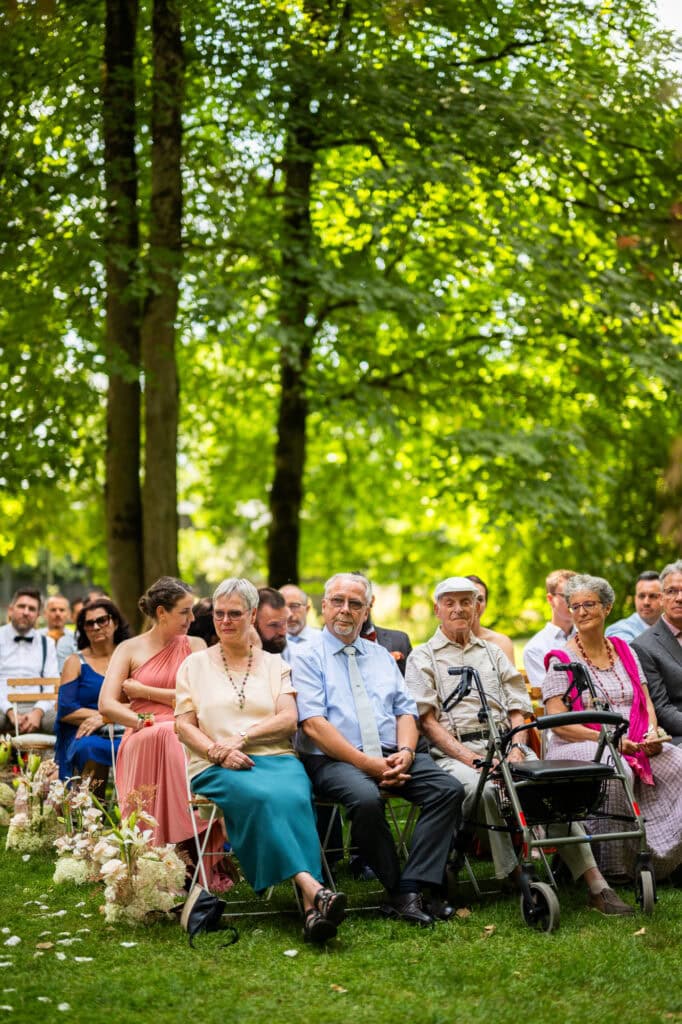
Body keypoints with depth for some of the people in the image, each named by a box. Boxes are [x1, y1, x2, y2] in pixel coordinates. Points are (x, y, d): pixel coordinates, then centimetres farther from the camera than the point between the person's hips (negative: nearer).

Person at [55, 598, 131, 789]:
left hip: (123, 734, 1)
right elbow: (65, 711, 2)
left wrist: (104, 718, -11)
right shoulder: (76, 662, 12)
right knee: (91, 749, -37)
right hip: (84, 736, -1)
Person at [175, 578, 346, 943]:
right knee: (261, 797, -36)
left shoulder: (274, 664, 20)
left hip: (276, 758, 1)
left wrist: (241, 737, -9)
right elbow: (184, 725, 9)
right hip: (217, 769, -1)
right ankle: (315, 890, -47)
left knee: (294, 797, -35)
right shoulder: (195, 664, 18)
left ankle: (311, 910, -47)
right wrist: (218, 751, -10)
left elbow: (288, 719, 6)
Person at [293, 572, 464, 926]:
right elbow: (314, 724, -9)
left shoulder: (381, 656, 22)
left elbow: (406, 711, 15)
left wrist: (405, 752, -8)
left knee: (449, 789, -20)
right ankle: (398, 893, -18)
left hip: (392, 755, 5)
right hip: (334, 760, -5)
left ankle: (412, 887, -23)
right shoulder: (308, 656, 3)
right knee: (366, 799, -36)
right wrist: (366, 763, -17)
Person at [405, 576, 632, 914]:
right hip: (454, 752, -3)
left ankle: (596, 886, -30)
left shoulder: (492, 652, 25)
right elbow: (427, 721, 0)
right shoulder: (422, 657, 12)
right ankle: (516, 881, -29)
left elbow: (517, 709, 17)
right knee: (486, 789, -37)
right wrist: (470, 758, -13)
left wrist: (517, 749, -4)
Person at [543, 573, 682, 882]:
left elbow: (646, 702, 17)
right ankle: (616, 865, -23)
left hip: (636, 746, 5)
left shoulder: (625, 652, 16)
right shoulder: (561, 661, -1)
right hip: (580, 748, -5)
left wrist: (652, 732, -5)